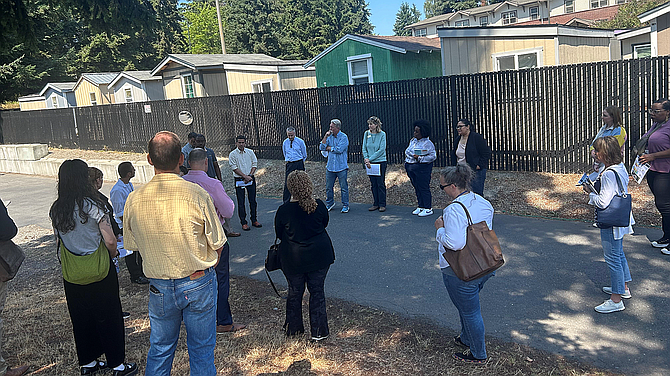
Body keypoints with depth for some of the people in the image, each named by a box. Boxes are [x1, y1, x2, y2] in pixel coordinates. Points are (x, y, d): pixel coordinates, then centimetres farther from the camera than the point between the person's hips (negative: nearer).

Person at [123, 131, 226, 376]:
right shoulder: (197, 195, -19)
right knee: (201, 350, 14)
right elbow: (217, 245, -10)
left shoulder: (134, 200, -10)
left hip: (159, 288, 3)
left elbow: (132, 245, 5)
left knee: (159, 349, 21)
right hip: (198, 284, -2)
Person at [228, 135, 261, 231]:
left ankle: (254, 220, 20)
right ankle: (243, 223, 8)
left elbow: (254, 164, 6)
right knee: (241, 202, 0)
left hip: (251, 179, 3)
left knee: (253, 200, 8)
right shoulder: (232, 154, -4)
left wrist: (250, 175, -8)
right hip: (239, 180, -3)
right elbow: (235, 168, -9)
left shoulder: (250, 152, 6)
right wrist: (245, 176, -15)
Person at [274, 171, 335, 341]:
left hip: (293, 259, 0)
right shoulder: (319, 205, -11)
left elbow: (279, 234, -2)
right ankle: (318, 331, 15)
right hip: (319, 255, 1)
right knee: (317, 291, 11)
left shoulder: (284, 210, -15)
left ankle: (293, 327, 32)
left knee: (295, 292, 17)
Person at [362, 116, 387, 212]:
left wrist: (370, 159, -15)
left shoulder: (382, 134, -7)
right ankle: (375, 204, 17)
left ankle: (382, 204, 8)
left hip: (380, 162, -4)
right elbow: (364, 148, 7)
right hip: (370, 163, 4)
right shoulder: (366, 134, 5)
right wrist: (366, 158, -10)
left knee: (381, 184, -1)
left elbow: (381, 150, -12)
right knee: (373, 184, 8)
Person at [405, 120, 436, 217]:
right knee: (417, 188, 13)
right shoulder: (413, 141, 12)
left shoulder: (428, 143, -12)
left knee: (424, 188, -4)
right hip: (410, 167, 8)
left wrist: (419, 158, -22)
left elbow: (433, 156, -17)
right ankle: (421, 207, 23)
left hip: (422, 168, -8)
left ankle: (428, 208, 4)